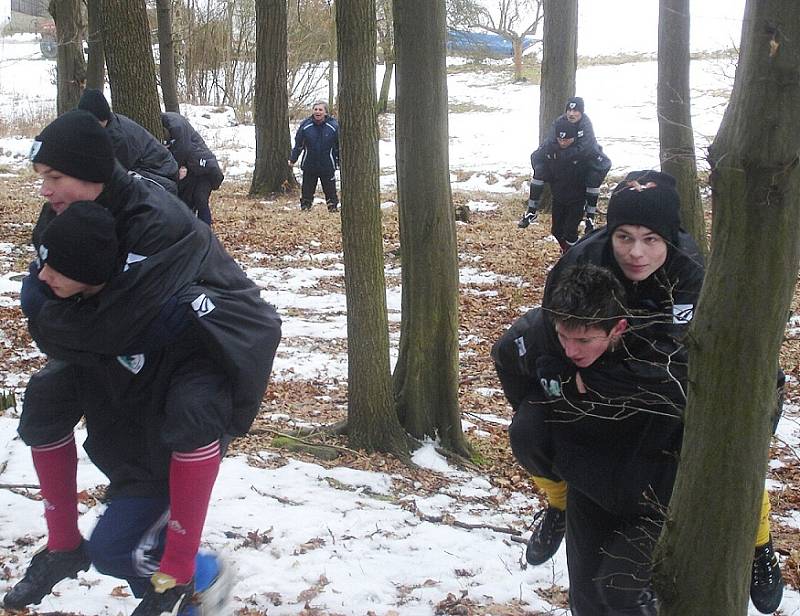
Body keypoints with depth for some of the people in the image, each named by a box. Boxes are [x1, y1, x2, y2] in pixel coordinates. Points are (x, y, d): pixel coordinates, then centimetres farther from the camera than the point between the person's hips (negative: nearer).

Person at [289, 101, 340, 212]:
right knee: (307, 189, 7)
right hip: (309, 165, 1)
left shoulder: (333, 125, -5)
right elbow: (298, 144, 7)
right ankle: (305, 206, 18)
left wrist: (340, 162, 6)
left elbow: (339, 146, 4)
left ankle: (333, 206, 20)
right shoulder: (305, 125, -3)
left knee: (330, 190, 6)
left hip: (327, 166, -1)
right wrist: (292, 159, 7)